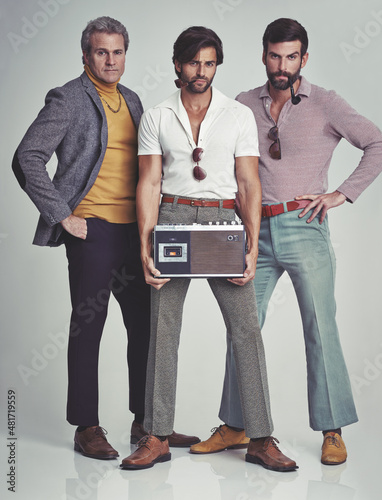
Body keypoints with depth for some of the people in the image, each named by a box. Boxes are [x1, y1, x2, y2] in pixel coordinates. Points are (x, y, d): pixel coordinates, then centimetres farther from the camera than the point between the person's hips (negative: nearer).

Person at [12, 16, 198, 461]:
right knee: (87, 327, 1)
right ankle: (87, 428, 12)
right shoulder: (68, 99, -5)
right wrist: (62, 216, -14)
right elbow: (27, 159, -12)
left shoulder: (131, 101, 16)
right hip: (93, 230, -7)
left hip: (133, 230, 7)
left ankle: (146, 423, 21)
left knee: (145, 325, 9)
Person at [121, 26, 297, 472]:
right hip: (172, 219, 0)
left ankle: (260, 439, 3)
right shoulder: (156, 118, 8)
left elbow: (249, 184, 3)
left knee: (246, 328, -5)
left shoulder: (239, 115, 8)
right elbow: (149, 183, 2)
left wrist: (252, 247, -7)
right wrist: (145, 248, -9)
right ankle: (157, 438, 9)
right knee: (163, 329, 0)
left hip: (223, 221, 0)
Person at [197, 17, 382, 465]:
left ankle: (333, 431, 8)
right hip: (257, 230, 4)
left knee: (321, 329, -2)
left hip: (305, 228, -3)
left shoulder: (325, 104, 1)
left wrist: (343, 194, -6)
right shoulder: (244, 105, 10)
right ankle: (235, 425, 17)